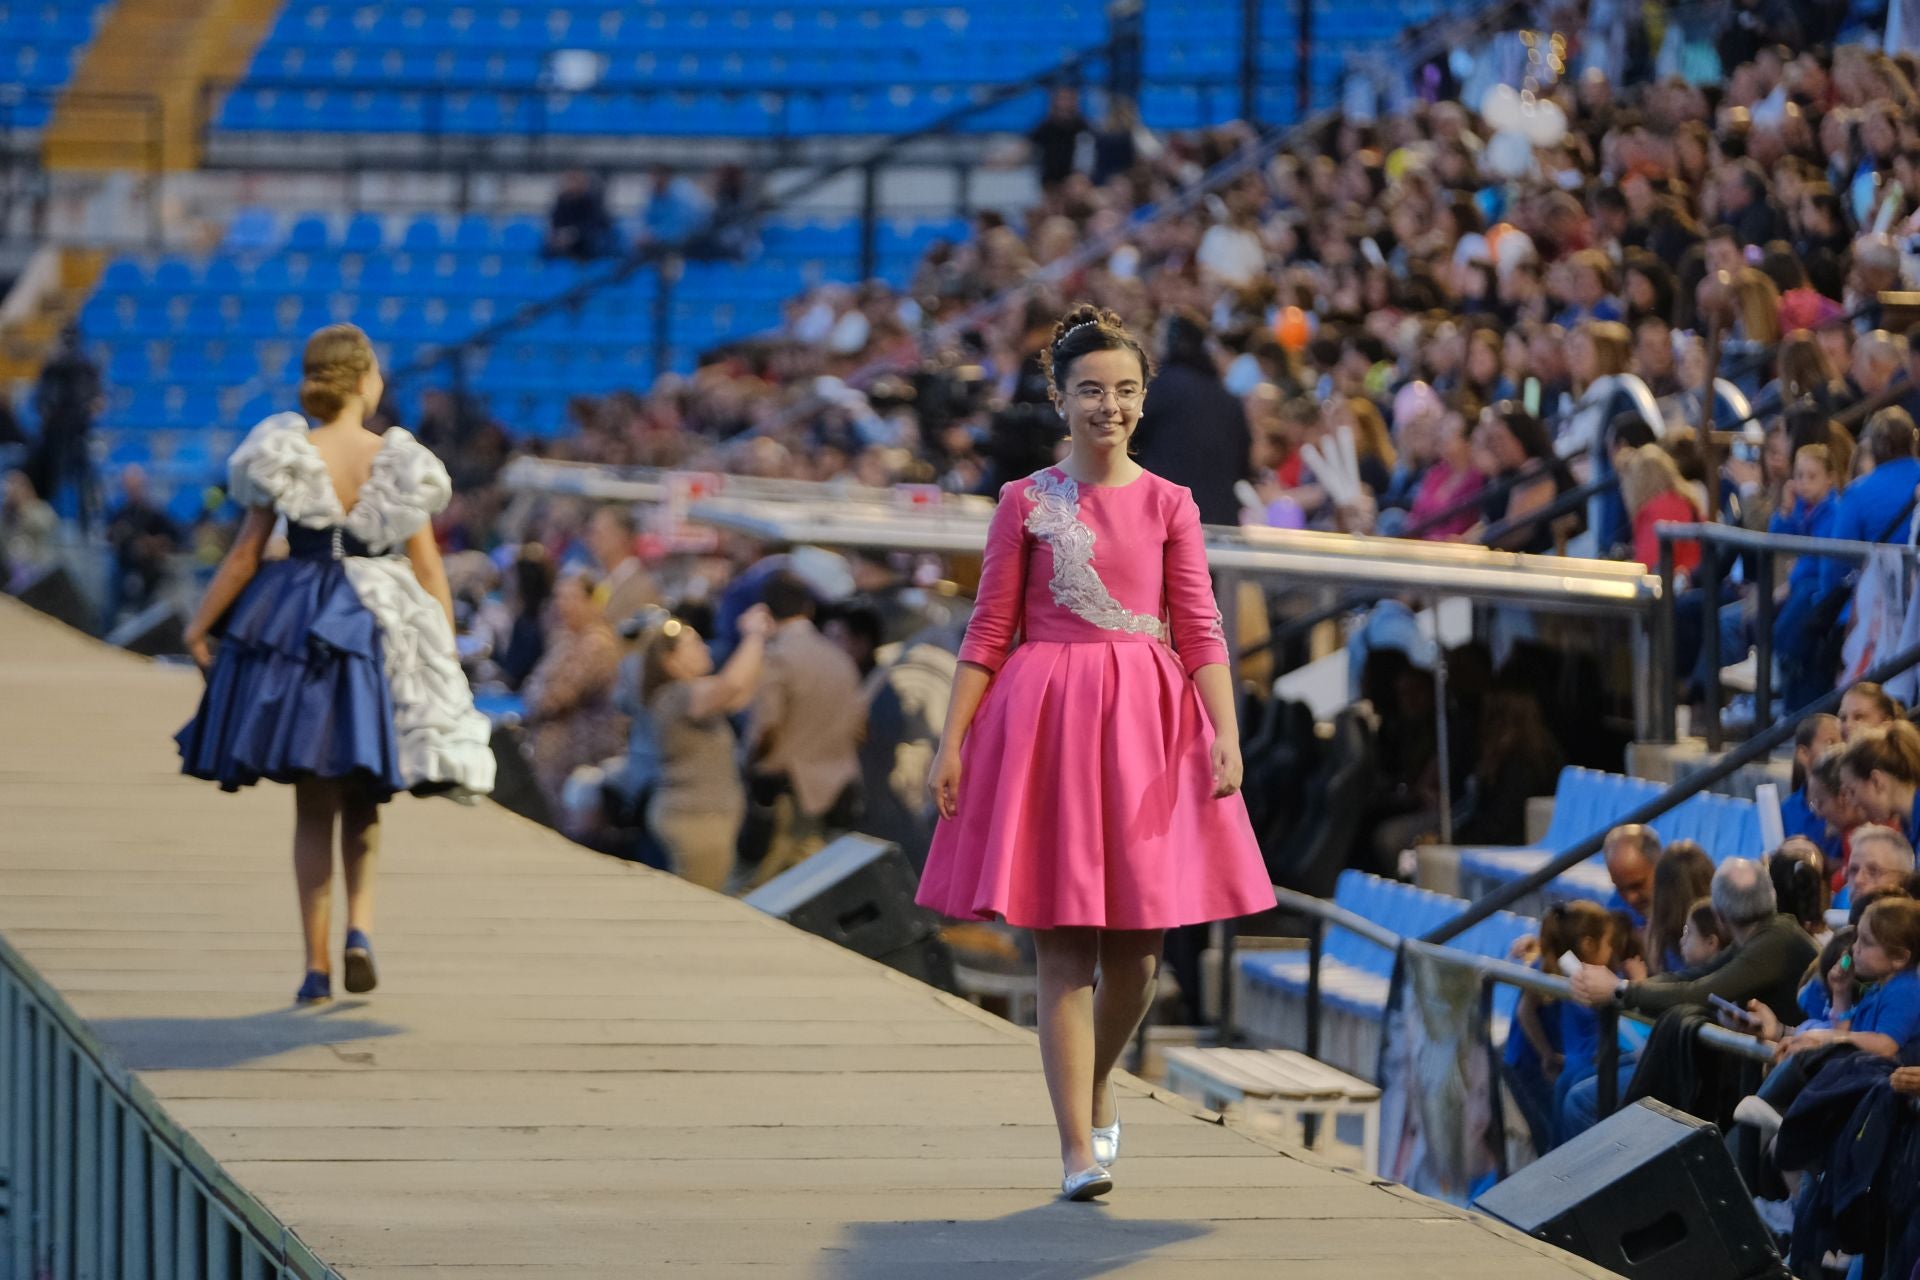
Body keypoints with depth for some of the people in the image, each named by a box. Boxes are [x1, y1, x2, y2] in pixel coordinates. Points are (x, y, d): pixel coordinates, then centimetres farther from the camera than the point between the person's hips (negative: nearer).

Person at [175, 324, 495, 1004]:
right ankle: (360, 925, -6)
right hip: (378, 634, 0)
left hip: (298, 630, 0)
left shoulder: (286, 457, -6)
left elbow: (244, 556, -4)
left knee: (314, 808, 8)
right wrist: (445, 655, 7)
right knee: (364, 801, 16)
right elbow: (428, 568, -2)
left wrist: (199, 627, 7)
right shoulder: (401, 463, -5)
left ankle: (316, 962, 3)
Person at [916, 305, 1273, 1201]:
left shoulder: (1167, 505, 7)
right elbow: (989, 631, 6)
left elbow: (1200, 630, 3)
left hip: (1145, 723, 1)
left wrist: (1226, 734, -9)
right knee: (1063, 950, -5)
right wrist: (951, 741, 0)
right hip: (1044, 719, -1)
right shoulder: (1025, 503, 5)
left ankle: (1096, 1089, 32)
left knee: (1136, 954, 4)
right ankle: (1078, 1149, -6)